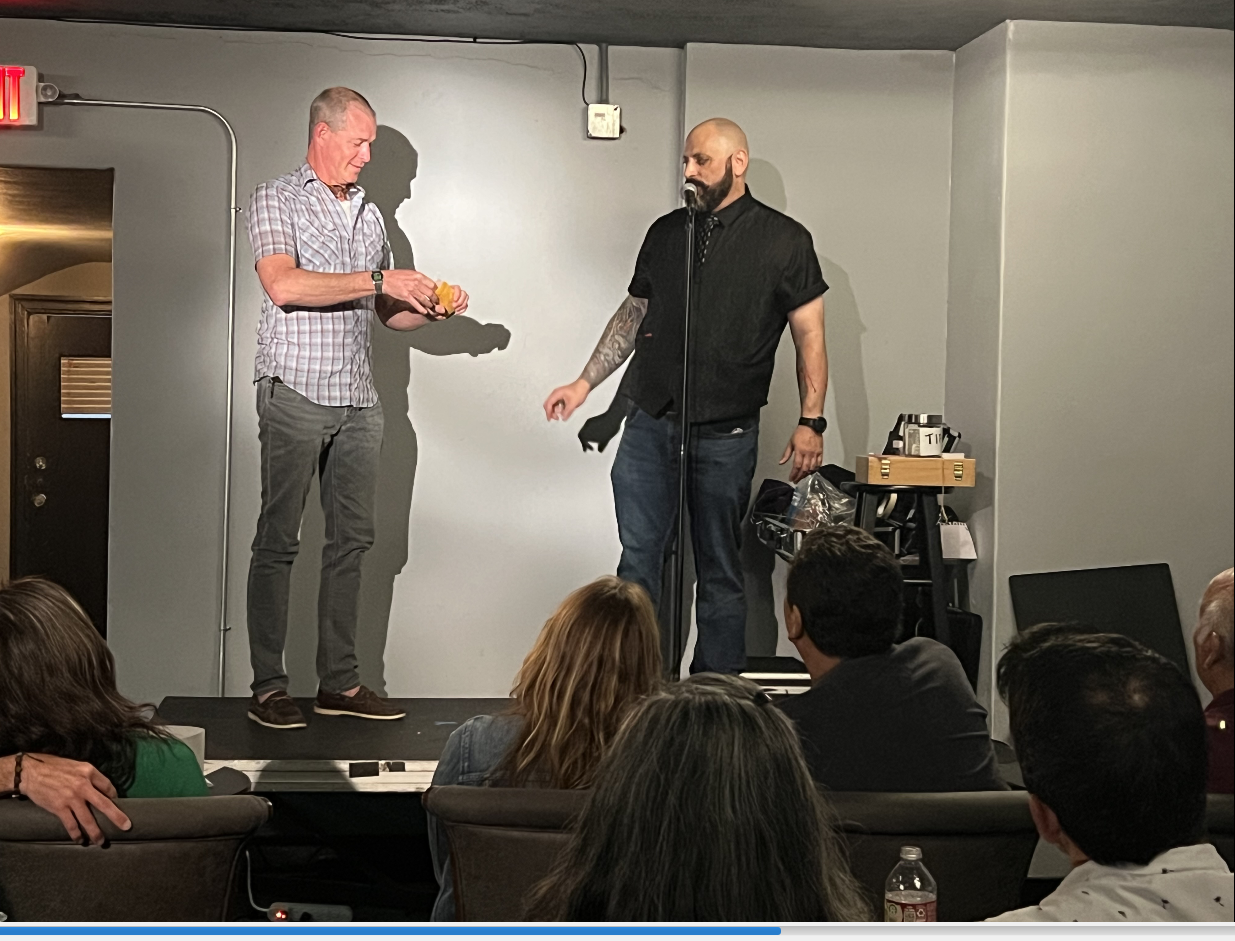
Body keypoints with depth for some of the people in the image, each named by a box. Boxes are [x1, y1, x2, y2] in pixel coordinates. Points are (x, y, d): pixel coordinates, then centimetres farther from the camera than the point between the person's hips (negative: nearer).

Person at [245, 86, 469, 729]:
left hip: (358, 399, 6)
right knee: (279, 540, -3)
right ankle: (268, 688, 1)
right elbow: (282, 284, -18)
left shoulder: (369, 214, 19)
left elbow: (387, 313, 23)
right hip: (295, 391, -6)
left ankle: (339, 682, 12)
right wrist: (378, 279, -18)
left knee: (352, 538, 5)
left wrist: (433, 310, 3)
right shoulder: (276, 200, 0)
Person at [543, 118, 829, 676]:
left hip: (725, 435, -3)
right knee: (637, 561, 1)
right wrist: (584, 384, 13)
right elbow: (633, 315, 20)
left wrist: (811, 422, -7)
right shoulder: (666, 233, 12)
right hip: (649, 425, 4)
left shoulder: (784, 241, 1)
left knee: (719, 572, 4)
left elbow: (809, 335, 0)